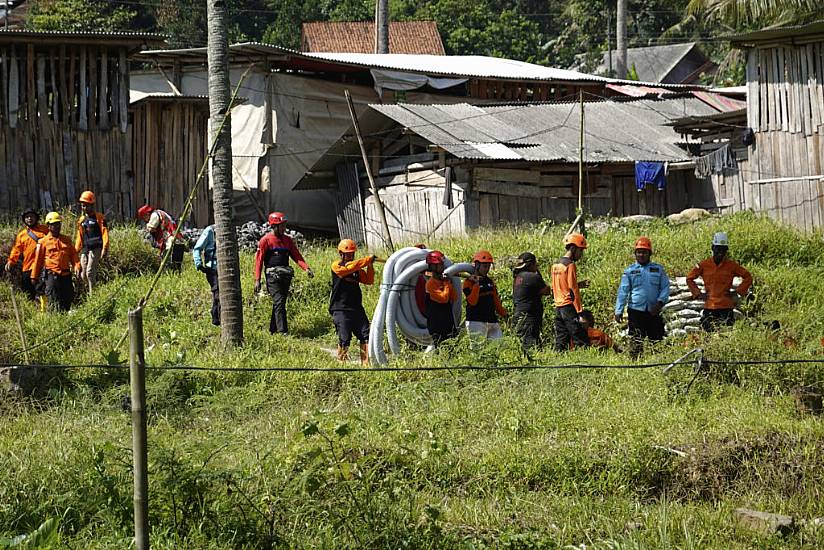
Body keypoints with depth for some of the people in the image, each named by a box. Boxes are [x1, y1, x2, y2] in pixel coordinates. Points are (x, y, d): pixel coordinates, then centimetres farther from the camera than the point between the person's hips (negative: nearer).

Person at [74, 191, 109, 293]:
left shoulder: (99, 218, -2)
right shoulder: (81, 219, 17)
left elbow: (105, 233, -8)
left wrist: (105, 249, -16)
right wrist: (76, 250, 19)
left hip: (95, 249, -7)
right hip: (85, 249, 7)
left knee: (90, 272, -14)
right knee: (84, 275, 5)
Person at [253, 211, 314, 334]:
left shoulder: (287, 240, 14)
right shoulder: (266, 240, -3)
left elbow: (296, 256, 12)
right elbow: (259, 260, -4)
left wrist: (306, 268, -5)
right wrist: (257, 280, -9)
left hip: (285, 276, 6)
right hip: (273, 277, -6)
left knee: (280, 303, 9)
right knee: (279, 302, -14)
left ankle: (273, 330, 19)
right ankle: (283, 332, -20)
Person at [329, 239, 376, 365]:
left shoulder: (357, 269, 16)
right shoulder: (337, 266, -4)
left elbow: (368, 280, 12)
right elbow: (349, 267, -22)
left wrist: (370, 266, -3)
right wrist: (368, 260, -20)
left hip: (357, 308, 6)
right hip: (340, 310, -6)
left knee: (366, 336, -2)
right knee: (344, 339, -11)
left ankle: (366, 363, 0)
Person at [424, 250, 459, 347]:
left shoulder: (445, 280, 11)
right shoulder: (431, 283, -11)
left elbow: (454, 298, 9)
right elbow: (444, 298, -21)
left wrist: (450, 284, -1)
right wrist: (446, 284, -10)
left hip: (448, 320, 7)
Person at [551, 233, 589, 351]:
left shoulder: (556, 264, 14)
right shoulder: (570, 265, -12)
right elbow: (573, 291, -15)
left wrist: (578, 284, 17)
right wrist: (579, 311, -15)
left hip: (558, 306, 9)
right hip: (569, 306, -9)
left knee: (561, 342, 9)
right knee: (581, 341, -9)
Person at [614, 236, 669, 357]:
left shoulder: (658, 269, 10)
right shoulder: (629, 271, 7)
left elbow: (665, 288, 7)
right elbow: (623, 292, 4)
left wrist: (660, 302, -10)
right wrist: (619, 311, -3)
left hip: (654, 312, 1)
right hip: (636, 311, -1)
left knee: (657, 340, 2)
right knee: (636, 341, -7)